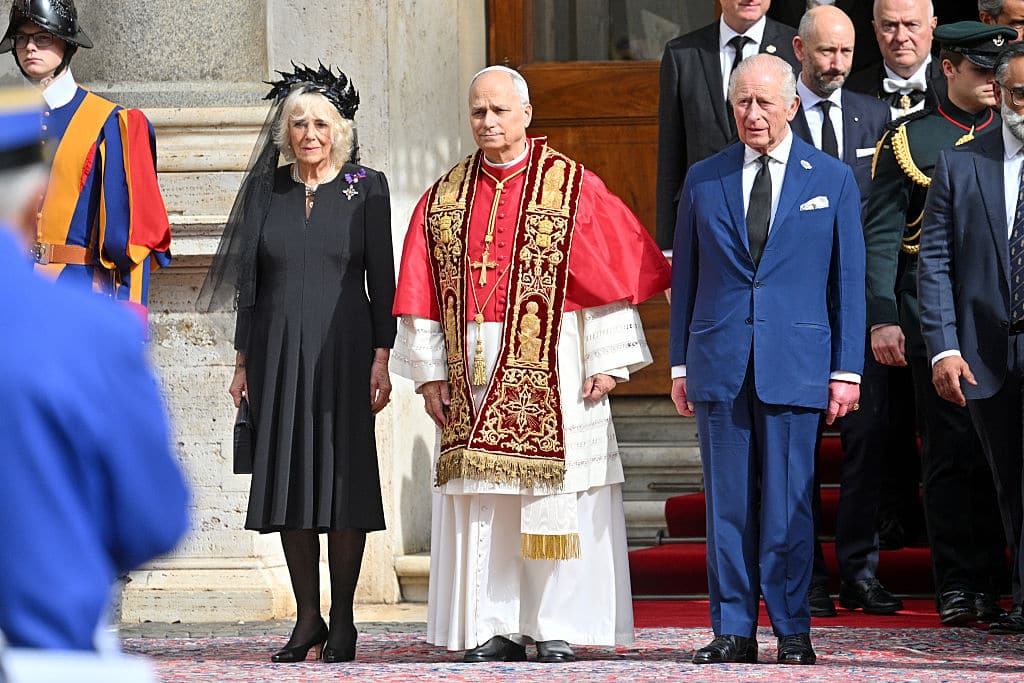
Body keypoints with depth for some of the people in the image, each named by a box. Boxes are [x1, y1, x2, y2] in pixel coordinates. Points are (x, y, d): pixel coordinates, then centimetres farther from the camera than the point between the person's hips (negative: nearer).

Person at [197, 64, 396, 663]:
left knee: (343, 474, -4)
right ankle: (308, 618, 9)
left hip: (343, 348, -3)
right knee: (290, 475, 3)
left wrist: (381, 356, -8)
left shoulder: (366, 188, 1)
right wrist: (244, 359, 6)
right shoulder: (269, 190, 9)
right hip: (278, 349, 3)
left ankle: (342, 619, 2)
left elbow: (381, 276, -1)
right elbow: (250, 279, 10)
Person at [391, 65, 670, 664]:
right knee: (481, 502, 2)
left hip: (552, 367, -3)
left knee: (555, 497, -3)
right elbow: (422, 295, 9)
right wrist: (429, 371, 3)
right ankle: (496, 628, 7)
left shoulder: (572, 187, -1)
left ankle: (560, 625, 3)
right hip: (473, 370, 4)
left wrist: (606, 361, -9)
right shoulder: (446, 198, 10)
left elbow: (612, 276, -3)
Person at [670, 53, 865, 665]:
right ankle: (733, 631, 8)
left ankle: (793, 632, 5)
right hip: (718, 362, 2)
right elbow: (685, 278, 12)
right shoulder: (703, 181, 10)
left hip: (795, 363, -2)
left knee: (788, 505, -3)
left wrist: (847, 369, 0)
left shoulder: (833, 180, 5)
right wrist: (680, 364, 7)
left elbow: (848, 281, 5)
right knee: (728, 501, 3)